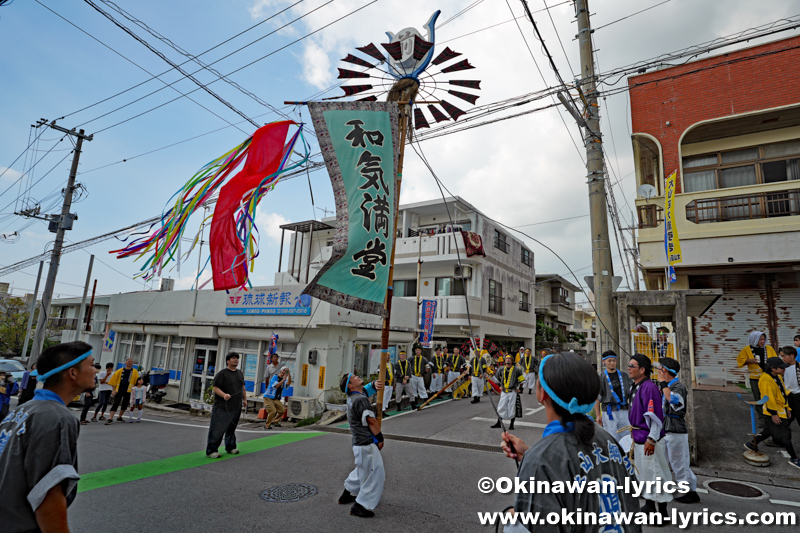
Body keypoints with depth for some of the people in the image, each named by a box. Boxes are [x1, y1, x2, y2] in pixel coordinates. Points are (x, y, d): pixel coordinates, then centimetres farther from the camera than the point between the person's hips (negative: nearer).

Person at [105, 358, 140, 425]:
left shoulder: (135, 372, 4)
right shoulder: (120, 371, 4)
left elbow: (137, 381, 4)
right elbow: (114, 380, 6)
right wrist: (113, 390, -1)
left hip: (128, 391, 1)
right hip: (119, 390, -1)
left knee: (124, 405, 9)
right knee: (115, 404, -9)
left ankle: (119, 417, 27)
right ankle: (110, 419, -9)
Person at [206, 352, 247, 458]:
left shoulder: (240, 373, 13)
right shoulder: (222, 373, -9)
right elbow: (215, 387, -13)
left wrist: (245, 399, 17)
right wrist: (224, 395, -27)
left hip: (236, 407, 6)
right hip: (222, 407, -6)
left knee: (231, 428, 16)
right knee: (217, 429, -3)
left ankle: (230, 447, 28)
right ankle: (211, 450, 7)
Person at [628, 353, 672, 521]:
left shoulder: (649, 387, -21)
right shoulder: (634, 387, 9)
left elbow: (655, 416, -23)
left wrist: (651, 439, -23)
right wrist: (634, 433, 20)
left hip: (649, 439, -10)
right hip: (638, 438, 10)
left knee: (656, 473, 2)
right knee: (643, 472, 21)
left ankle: (663, 512, 15)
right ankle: (649, 507, 36)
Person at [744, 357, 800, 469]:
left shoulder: (778, 377, 7)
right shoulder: (766, 380, -25)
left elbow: (783, 393, 17)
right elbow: (769, 398, -23)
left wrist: (787, 408, 18)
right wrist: (773, 414, -20)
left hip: (781, 411, 10)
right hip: (774, 412, -10)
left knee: (769, 430, 17)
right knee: (784, 435, 0)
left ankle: (752, 444, 30)